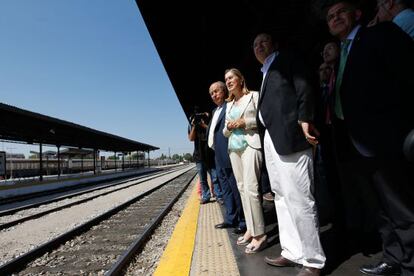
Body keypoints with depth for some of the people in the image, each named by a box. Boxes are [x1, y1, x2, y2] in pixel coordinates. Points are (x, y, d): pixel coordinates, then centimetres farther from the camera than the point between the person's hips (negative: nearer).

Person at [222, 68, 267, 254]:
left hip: (250, 145, -7)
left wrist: (245, 122, -14)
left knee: (251, 188, -14)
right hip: (234, 148, 7)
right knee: (242, 188, 6)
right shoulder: (229, 104, 20)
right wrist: (228, 127, -1)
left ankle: (259, 234, -7)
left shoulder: (253, 96, 3)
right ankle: (250, 229, 15)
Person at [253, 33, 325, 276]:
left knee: (299, 198, -6)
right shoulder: (267, 72, 26)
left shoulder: (286, 59, 6)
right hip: (271, 139, 9)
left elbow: (304, 87, -8)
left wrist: (304, 119, -18)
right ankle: (293, 252, 21)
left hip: (289, 136, -8)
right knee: (282, 197, 10)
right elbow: (265, 108, 19)